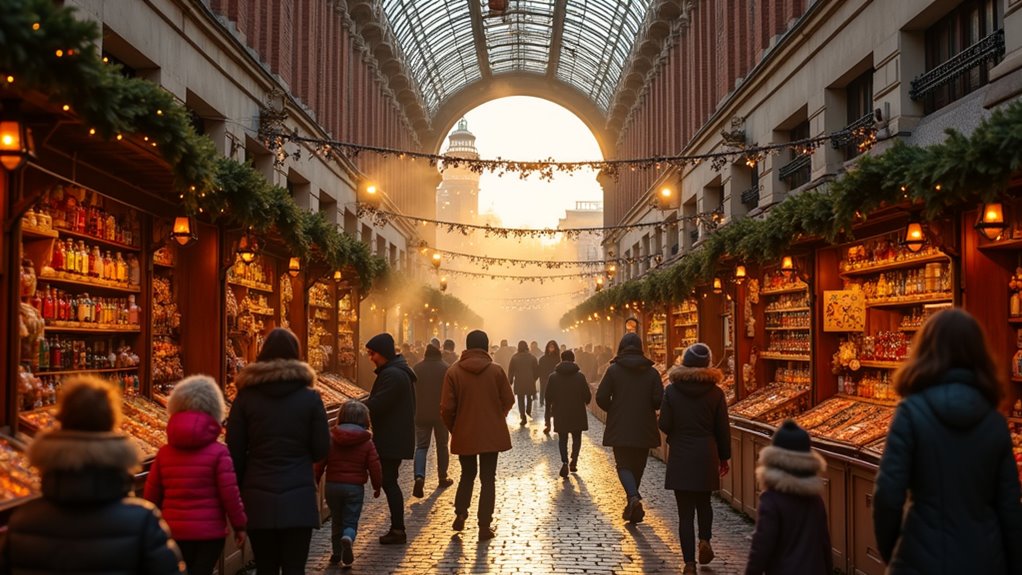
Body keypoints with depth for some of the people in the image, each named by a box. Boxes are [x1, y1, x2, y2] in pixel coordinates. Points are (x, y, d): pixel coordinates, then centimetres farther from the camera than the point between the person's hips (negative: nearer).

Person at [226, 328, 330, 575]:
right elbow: (321, 450, 0)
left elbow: (234, 452, -1)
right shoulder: (310, 398, -3)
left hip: (258, 499, 1)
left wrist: (239, 490, 11)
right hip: (299, 499, -1)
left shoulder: (246, 398, -2)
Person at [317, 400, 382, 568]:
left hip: (332, 485, 2)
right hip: (355, 487, -2)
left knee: (336, 521, 18)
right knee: (351, 521, 4)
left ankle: (336, 553, 22)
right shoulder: (367, 442, -3)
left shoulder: (330, 438, 0)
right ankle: (348, 539, -27)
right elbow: (374, 466, -3)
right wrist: (377, 486, 9)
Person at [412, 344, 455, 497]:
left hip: (421, 414, 1)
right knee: (442, 446, 14)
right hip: (441, 414, -1)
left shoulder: (416, 368, 2)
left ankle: (419, 477, -19)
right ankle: (442, 478, 20)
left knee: (421, 446, 3)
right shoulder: (445, 368, -5)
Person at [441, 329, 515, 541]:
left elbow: (447, 407, -8)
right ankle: (485, 526, 7)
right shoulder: (496, 370, -7)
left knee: (467, 475, 21)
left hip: (464, 435, 1)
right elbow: (508, 401, -1)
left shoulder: (454, 371, -7)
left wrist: (453, 428, 10)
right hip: (491, 435, -1)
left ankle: (460, 514, 10)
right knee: (488, 479, 8)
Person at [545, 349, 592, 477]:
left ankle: (565, 462, -12)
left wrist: (548, 415, 9)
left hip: (560, 414, 1)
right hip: (577, 414, -1)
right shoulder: (580, 376, -7)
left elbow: (548, 397, -1)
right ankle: (573, 462, 7)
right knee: (576, 438, 16)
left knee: (562, 439, 8)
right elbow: (587, 396, -7)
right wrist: (586, 401, 17)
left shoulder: (553, 377, -3)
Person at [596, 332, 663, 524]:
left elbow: (601, 397, -9)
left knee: (623, 465, 3)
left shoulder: (613, 370, -5)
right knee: (638, 466, 15)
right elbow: (659, 400, -6)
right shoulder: (651, 372, 1)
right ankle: (633, 508, 24)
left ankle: (634, 497, -22)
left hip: (620, 429, -2)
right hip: (644, 429, 2)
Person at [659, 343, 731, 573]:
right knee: (704, 502, 24)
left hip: (680, 458, -1)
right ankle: (705, 539, 5)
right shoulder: (715, 392, -5)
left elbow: (664, 425, -7)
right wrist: (724, 457, 11)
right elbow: (723, 428, 0)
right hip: (707, 457, 1)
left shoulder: (671, 391, -7)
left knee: (685, 510, 4)